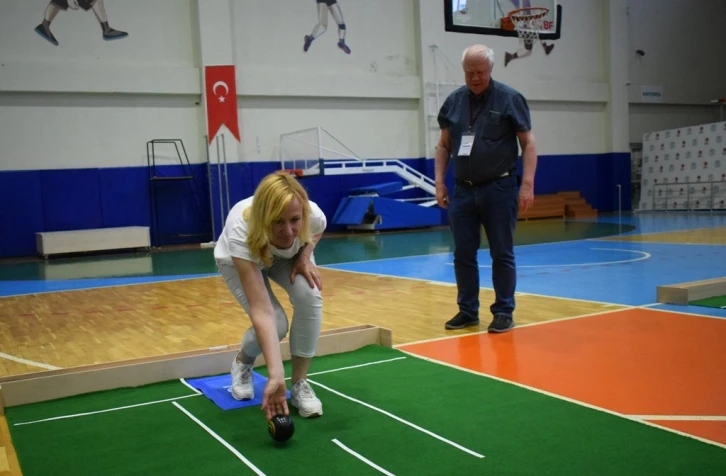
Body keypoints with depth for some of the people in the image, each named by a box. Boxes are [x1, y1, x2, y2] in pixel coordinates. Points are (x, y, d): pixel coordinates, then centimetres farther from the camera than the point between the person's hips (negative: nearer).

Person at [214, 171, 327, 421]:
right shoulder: (241, 234, -46)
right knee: (275, 323, -21)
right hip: (238, 259, -2)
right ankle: (242, 362, 15)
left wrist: (304, 256, -23)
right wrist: (275, 375, -55)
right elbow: (261, 312, -49)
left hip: (287, 255, 3)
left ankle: (299, 382, -6)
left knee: (309, 296, -26)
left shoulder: (314, 215, -37)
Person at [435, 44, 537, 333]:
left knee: (502, 254, 4)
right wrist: (439, 182, 6)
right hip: (462, 190, 4)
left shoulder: (510, 98, -4)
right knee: (463, 254, 8)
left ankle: (504, 312, 14)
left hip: (499, 189, -4)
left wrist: (527, 183, -13)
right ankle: (467, 311, 20)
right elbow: (444, 145, 14)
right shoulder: (453, 101, 7)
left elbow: (528, 142, -4)